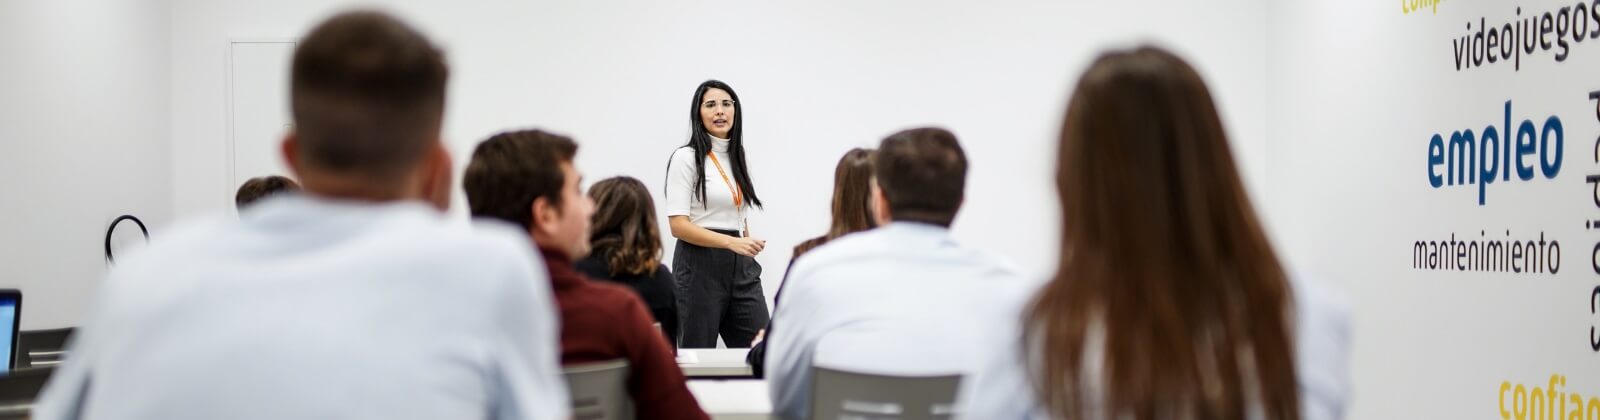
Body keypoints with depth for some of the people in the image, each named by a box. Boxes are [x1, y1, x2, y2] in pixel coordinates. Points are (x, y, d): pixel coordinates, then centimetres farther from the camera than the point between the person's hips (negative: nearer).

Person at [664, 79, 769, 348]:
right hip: (700, 265, -6)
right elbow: (678, 225, -13)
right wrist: (731, 242, -22)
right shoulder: (686, 157, -6)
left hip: (741, 268, 6)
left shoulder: (737, 158, 14)